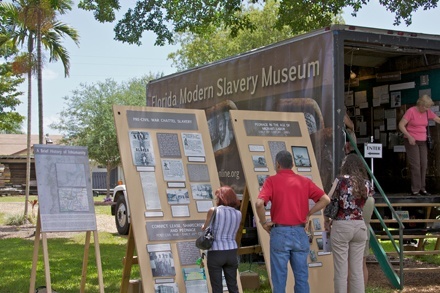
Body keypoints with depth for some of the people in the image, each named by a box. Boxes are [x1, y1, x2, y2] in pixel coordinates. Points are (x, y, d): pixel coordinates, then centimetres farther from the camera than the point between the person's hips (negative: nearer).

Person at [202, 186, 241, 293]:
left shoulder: (213, 211, -8)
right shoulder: (238, 214, 4)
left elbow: (204, 227, 5)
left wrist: (205, 226, 27)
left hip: (216, 253, -4)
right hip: (231, 252, 4)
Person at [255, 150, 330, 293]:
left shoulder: (272, 181, -2)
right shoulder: (304, 181, 7)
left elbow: (259, 203, -17)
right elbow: (325, 199, 2)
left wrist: (264, 223, -3)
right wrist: (308, 214, 8)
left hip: (280, 232, -3)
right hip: (300, 232, 3)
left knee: (279, 277, 3)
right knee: (302, 276, 9)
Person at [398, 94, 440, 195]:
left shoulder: (427, 112, 5)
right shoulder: (411, 111, -12)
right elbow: (401, 125, -14)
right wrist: (409, 136, -23)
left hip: (422, 141, 6)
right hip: (411, 141, -6)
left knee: (424, 165, 3)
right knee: (415, 165, -10)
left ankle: (422, 188, 10)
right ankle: (415, 190, -5)